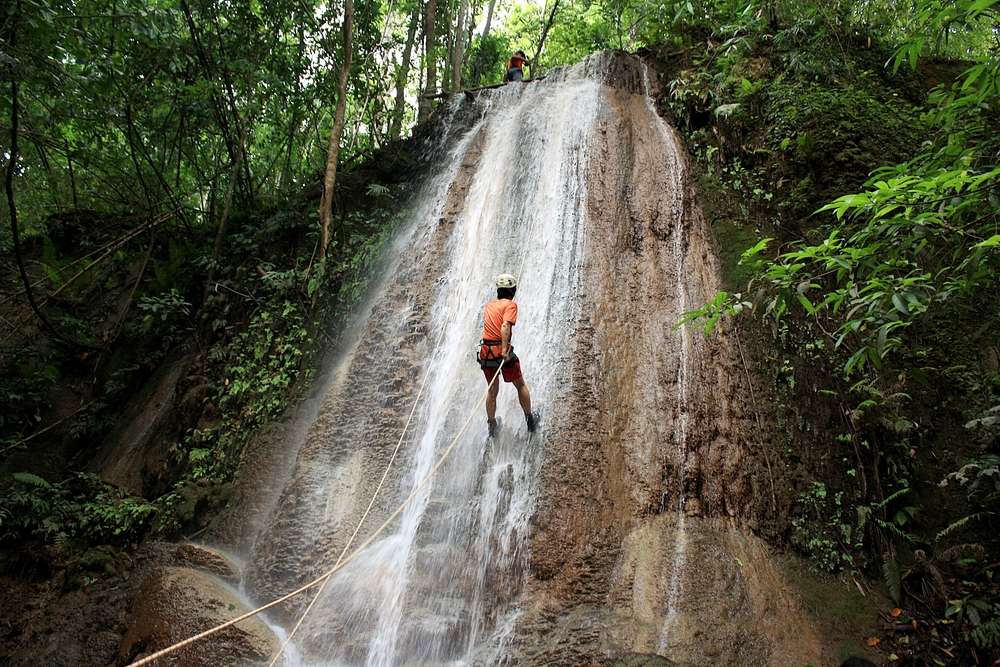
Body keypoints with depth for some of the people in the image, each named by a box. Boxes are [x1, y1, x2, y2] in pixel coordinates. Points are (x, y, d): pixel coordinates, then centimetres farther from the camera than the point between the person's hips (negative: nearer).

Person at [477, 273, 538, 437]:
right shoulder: (510, 305, -4)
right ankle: (530, 420, 23)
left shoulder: (488, 306, 15)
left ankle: (492, 425, 23)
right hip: (501, 350, -5)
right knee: (520, 385, 14)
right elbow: (505, 326, -20)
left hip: (485, 351, 5)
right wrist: (505, 349, -25)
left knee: (492, 390, 18)